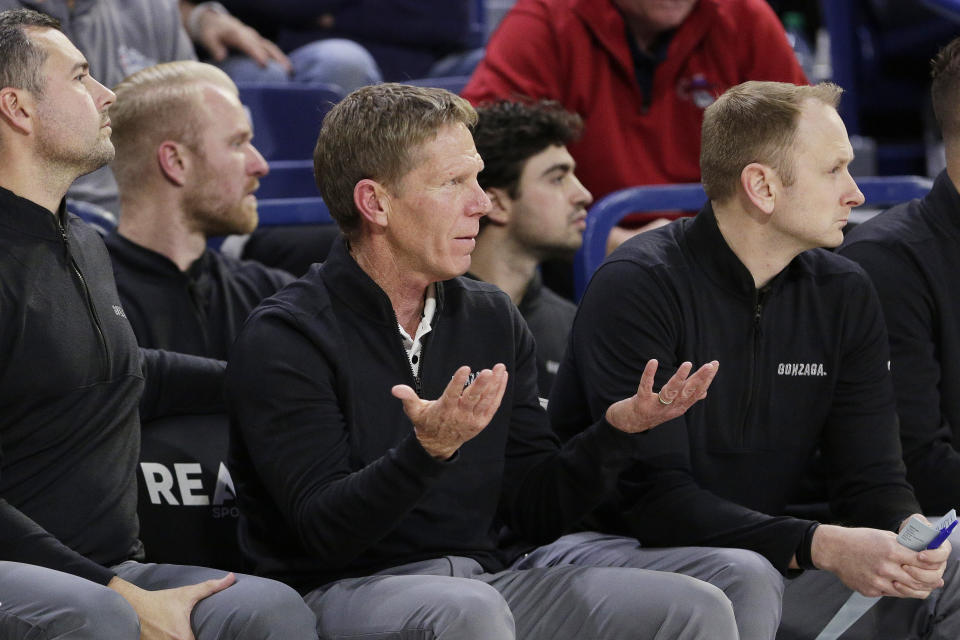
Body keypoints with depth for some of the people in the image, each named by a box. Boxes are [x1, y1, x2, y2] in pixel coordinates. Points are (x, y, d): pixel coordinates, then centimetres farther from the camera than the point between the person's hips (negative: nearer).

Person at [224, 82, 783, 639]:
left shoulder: (494, 321, 13)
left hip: (489, 580, 5)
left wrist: (618, 430, -6)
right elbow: (324, 530, -16)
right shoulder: (286, 338, -7)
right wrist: (428, 450, -31)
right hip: (347, 591, -5)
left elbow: (534, 513, 11)